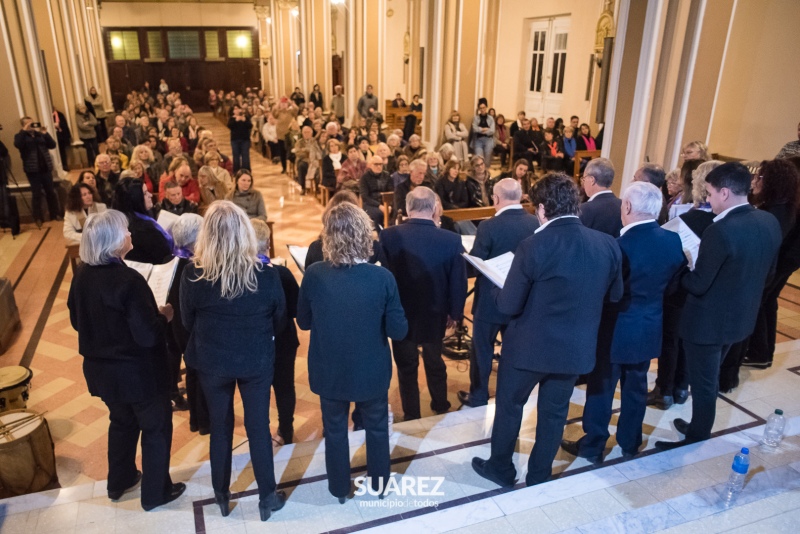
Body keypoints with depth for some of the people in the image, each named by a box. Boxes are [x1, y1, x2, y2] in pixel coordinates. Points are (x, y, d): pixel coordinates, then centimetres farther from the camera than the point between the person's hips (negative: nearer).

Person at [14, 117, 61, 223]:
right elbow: (17, 144, -19)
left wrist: (45, 134, -8)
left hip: (45, 167, 3)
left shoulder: (40, 134, 12)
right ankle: (38, 218, 6)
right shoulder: (20, 136, 2)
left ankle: (55, 214, 18)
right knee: (36, 193, -2)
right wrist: (24, 131, -19)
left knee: (50, 191, 8)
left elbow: (52, 145, 3)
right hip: (32, 169, -3)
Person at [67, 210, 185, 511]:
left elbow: (77, 321, 10)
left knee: (122, 422, 28)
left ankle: (119, 482, 46)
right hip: (137, 371, -7)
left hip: (100, 368, 8)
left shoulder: (82, 275, -4)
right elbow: (147, 336, -26)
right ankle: (155, 493, 28)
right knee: (156, 427, 13)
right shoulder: (128, 280, -28)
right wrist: (164, 316, -8)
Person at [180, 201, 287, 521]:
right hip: (257, 361, 0)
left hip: (212, 361, 1)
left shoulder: (193, 275, -19)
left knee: (220, 428, 19)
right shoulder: (267, 275, -19)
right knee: (259, 427, 14)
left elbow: (187, 322, -2)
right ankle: (267, 497, 29)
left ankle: (222, 496, 37)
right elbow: (280, 322, -4)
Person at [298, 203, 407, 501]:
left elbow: (303, 322, -4)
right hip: (371, 371, 0)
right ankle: (378, 484, 44)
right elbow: (399, 331, -14)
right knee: (377, 428, 24)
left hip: (329, 371, 1)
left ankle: (340, 489, 42)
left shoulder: (314, 275, -19)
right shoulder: (382, 278, -22)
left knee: (335, 430, 23)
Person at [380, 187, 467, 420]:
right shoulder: (451, 240, -18)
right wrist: (455, 312, 6)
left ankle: (412, 416, 31)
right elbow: (459, 282, -10)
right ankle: (440, 405, 44)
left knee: (406, 366, 18)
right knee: (435, 362, 25)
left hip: (400, 315, -1)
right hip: (435, 315, 1)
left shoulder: (388, 236, -19)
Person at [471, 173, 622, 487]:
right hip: (577, 347, 4)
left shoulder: (534, 246, -22)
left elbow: (509, 306, -19)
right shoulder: (608, 245, -7)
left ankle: (500, 469, 37)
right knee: (554, 412, 20)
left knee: (509, 406, 18)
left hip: (530, 346, -4)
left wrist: (498, 292, 2)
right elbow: (615, 295, 8)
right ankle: (539, 477, 37)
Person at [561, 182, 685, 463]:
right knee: (636, 387, 20)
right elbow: (671, 283, 7)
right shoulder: (673, 241, -5)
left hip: (615, 330, -6)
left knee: (601, 388, 9)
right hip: (649, 329, 6)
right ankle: (630, 442, 36)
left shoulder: (621, 245, -26)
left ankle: (592, 446, 22)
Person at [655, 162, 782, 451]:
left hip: (708, 321, -8)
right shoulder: (770, 222, -2)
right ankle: (700, 429, 42)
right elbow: (768, 271, 10)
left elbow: (698, 284, -24)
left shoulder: (721, 230, -28)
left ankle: (697, 443, 26)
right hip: (740, 316, 8)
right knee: (710, 379, 25)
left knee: (703, 384, 9)